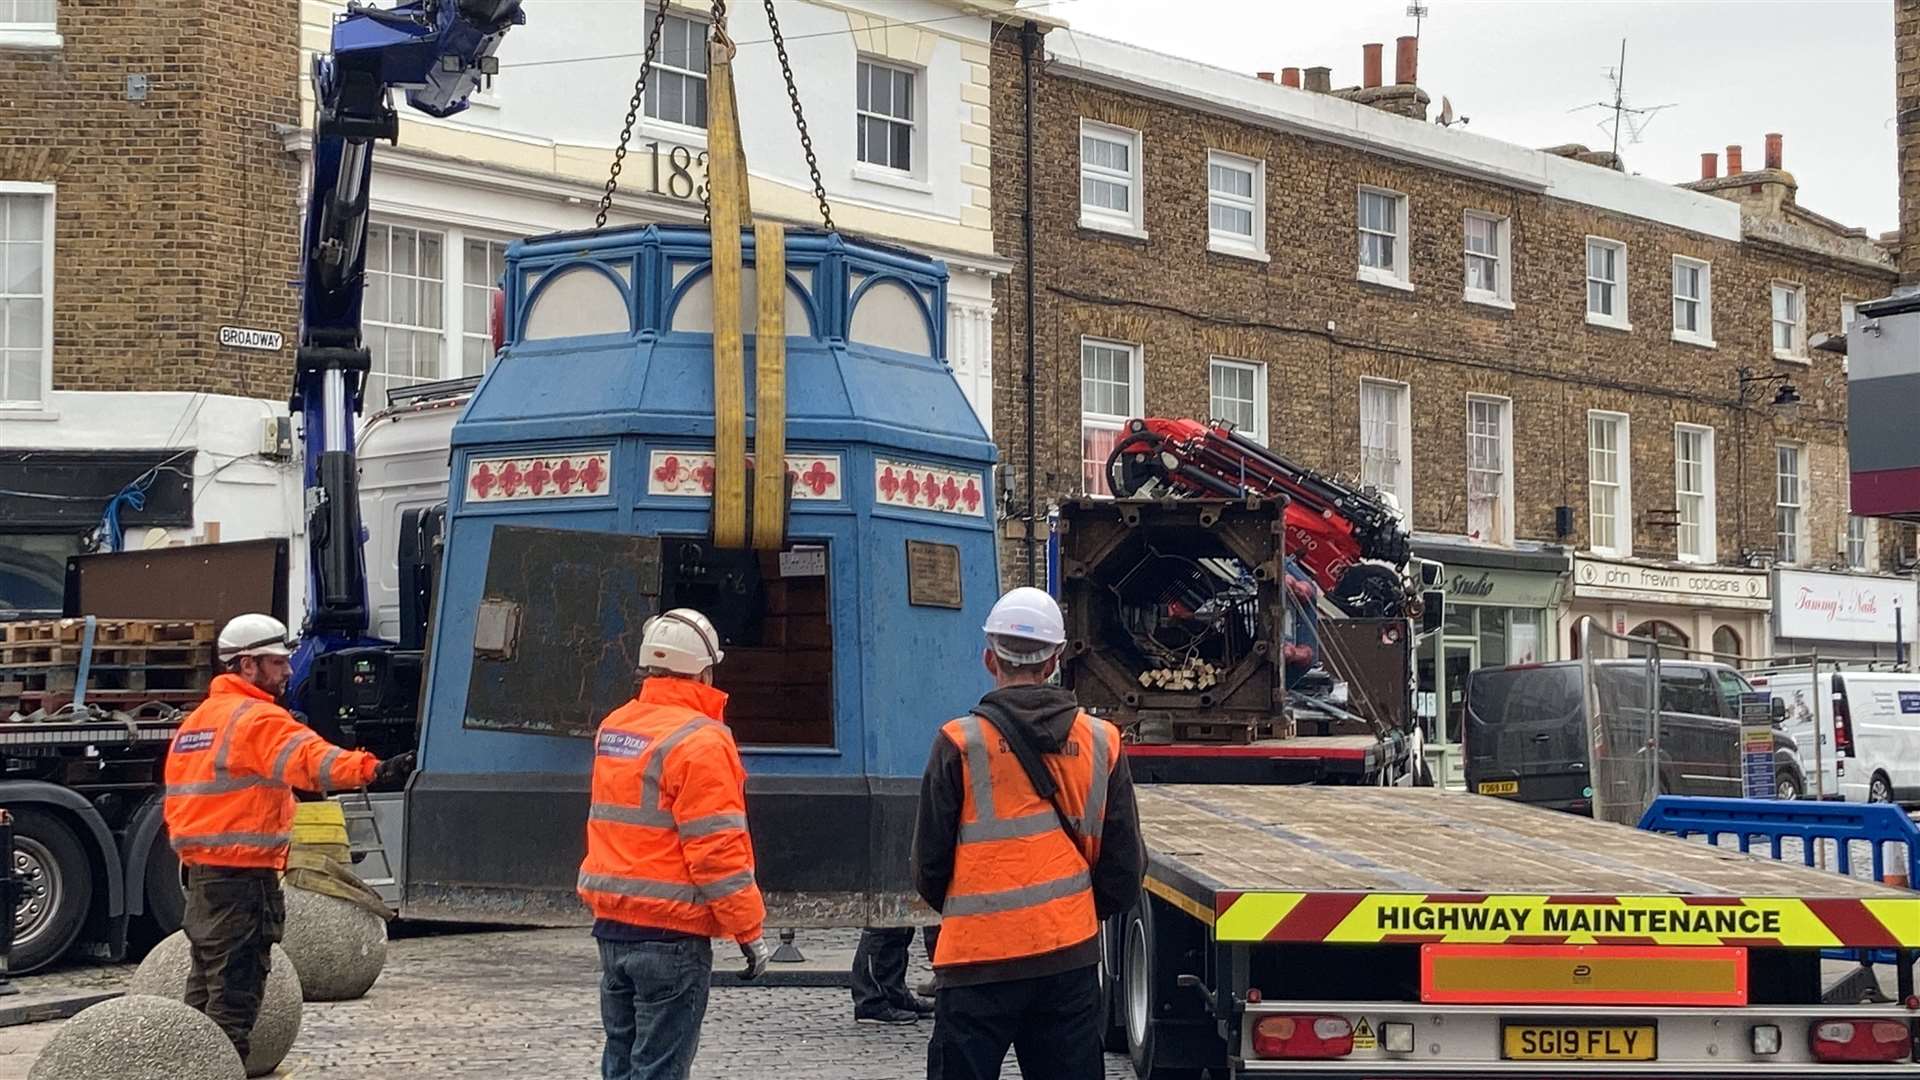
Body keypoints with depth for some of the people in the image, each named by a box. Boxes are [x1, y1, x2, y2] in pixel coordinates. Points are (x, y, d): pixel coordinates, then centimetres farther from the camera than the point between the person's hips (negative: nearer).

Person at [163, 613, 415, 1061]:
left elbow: (178, 800, 21)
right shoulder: (258, 718, -13)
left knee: (207, 984, 18)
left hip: (200, 870, 10)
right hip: (242, 873, -10)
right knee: (236, 988, -7)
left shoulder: (196, 721, 18)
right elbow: (309, 759, -31)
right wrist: (375, 769, -43)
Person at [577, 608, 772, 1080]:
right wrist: (750, 933, -12)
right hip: (672, 933, -8)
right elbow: (717, 850, -18)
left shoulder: (612, 728, 10)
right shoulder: (699, 742, -16)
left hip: (611, 923, 8)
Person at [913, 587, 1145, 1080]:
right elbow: (1125, 867, 7)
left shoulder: (960, 744, -6)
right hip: (1071, 960, 3)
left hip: (979, 961, -3)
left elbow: (929, 865, -1)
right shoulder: (1101, 742, 3)